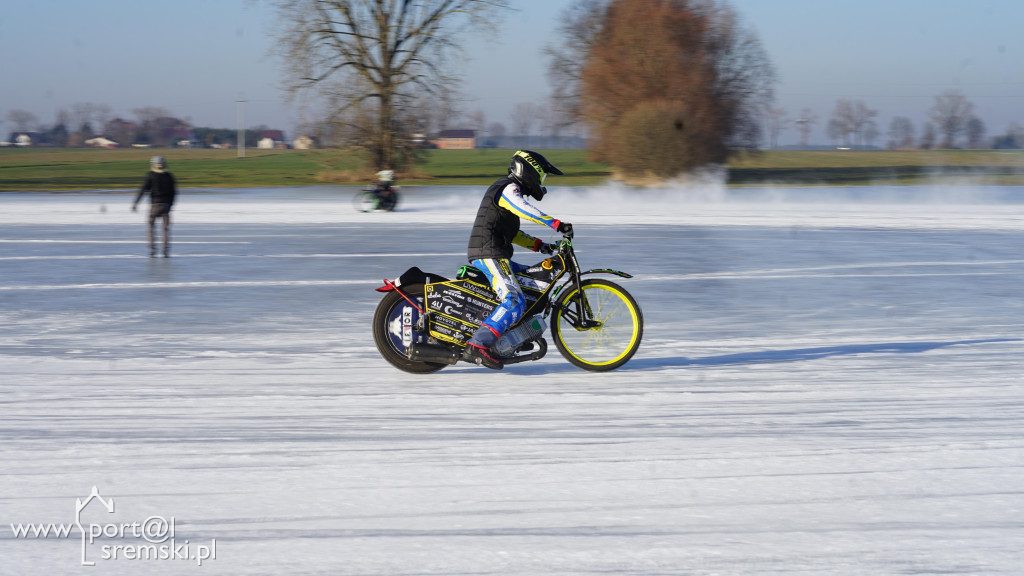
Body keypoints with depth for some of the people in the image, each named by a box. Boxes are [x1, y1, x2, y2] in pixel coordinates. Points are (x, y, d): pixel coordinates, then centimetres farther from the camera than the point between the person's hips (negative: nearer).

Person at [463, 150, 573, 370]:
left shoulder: (508, 190, 26)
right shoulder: (508, 188, -7)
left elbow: (511, 233, 31)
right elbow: (525, 210, -27)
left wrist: (538, 244, 20)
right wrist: (557, 224, -32)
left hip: (483, 256, 11)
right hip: (490, 254, -11)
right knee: (514, 302, -23)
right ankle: (477, 346, -34)